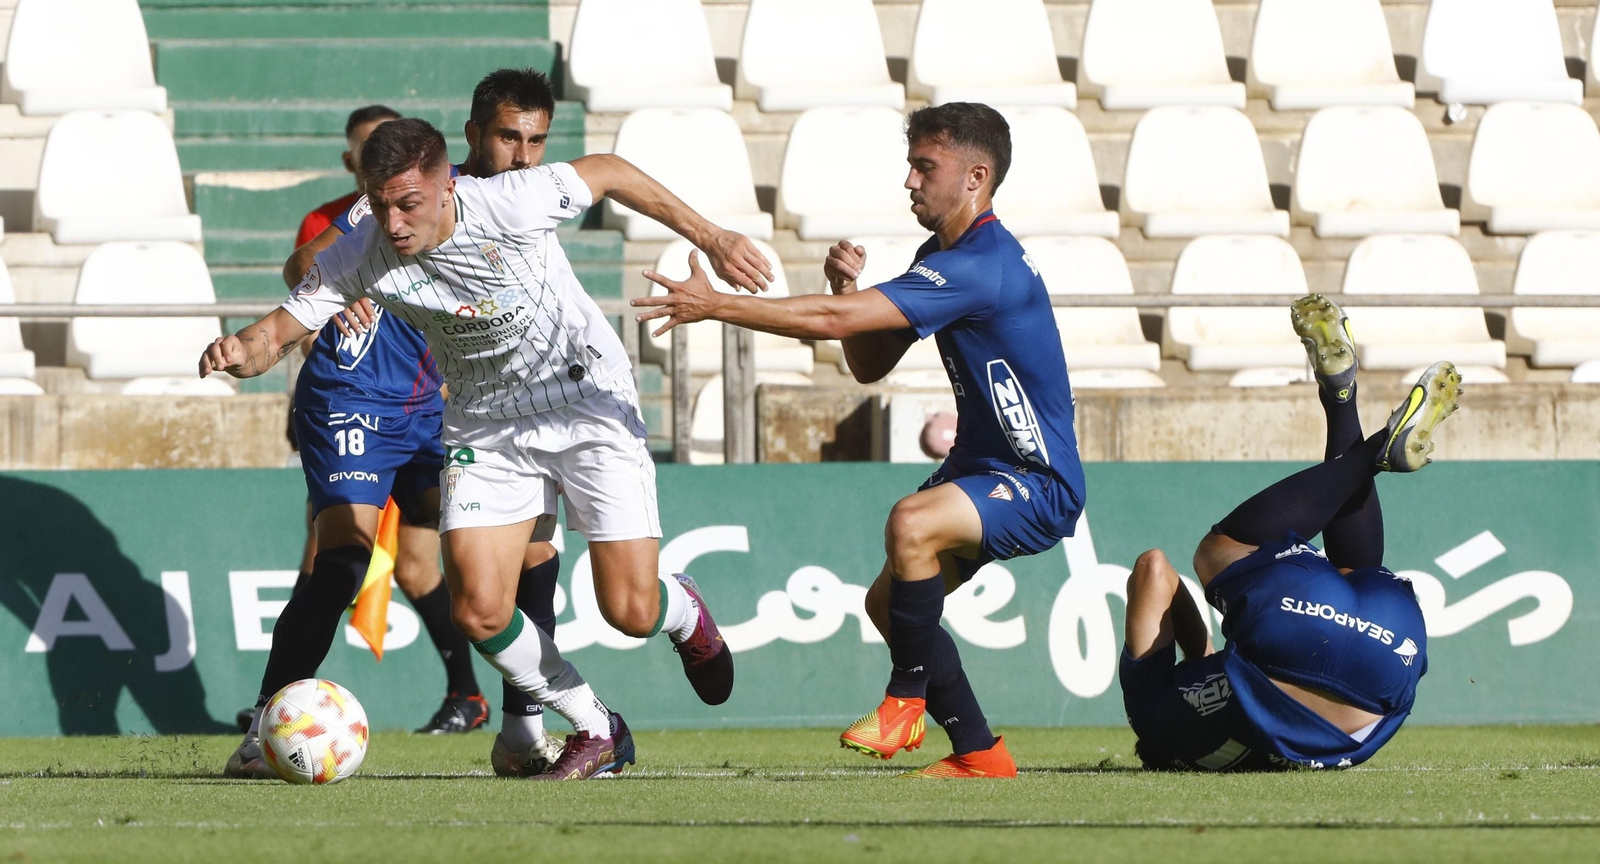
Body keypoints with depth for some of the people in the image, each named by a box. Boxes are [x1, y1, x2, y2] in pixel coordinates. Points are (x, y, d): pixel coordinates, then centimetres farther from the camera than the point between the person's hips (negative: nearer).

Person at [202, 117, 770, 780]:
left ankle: (684, 615, 33)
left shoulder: (512, 205, -28)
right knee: (478, 613, -12)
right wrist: (240, 352, -41)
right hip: (484, 423, 3)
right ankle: (596, 733, 12)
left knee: (630, 612, -8)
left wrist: (708, 236, -5)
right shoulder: (358, 259, -19)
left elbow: (608, 172, -11)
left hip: (586, 397, -3)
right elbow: (277, 332, -16)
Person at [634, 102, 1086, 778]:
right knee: (889, 602, 8)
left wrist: (714, 305, -24)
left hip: (1039, 486, -11)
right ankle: (978, 754, 15)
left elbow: (833, 321, -29)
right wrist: (849, 287, -5)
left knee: (911, 523, -34)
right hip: (982, 467, 11)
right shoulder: (941, 258, 10)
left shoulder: (981, 266, -25)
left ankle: (907, 700, -18)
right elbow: (868, 364, 14)